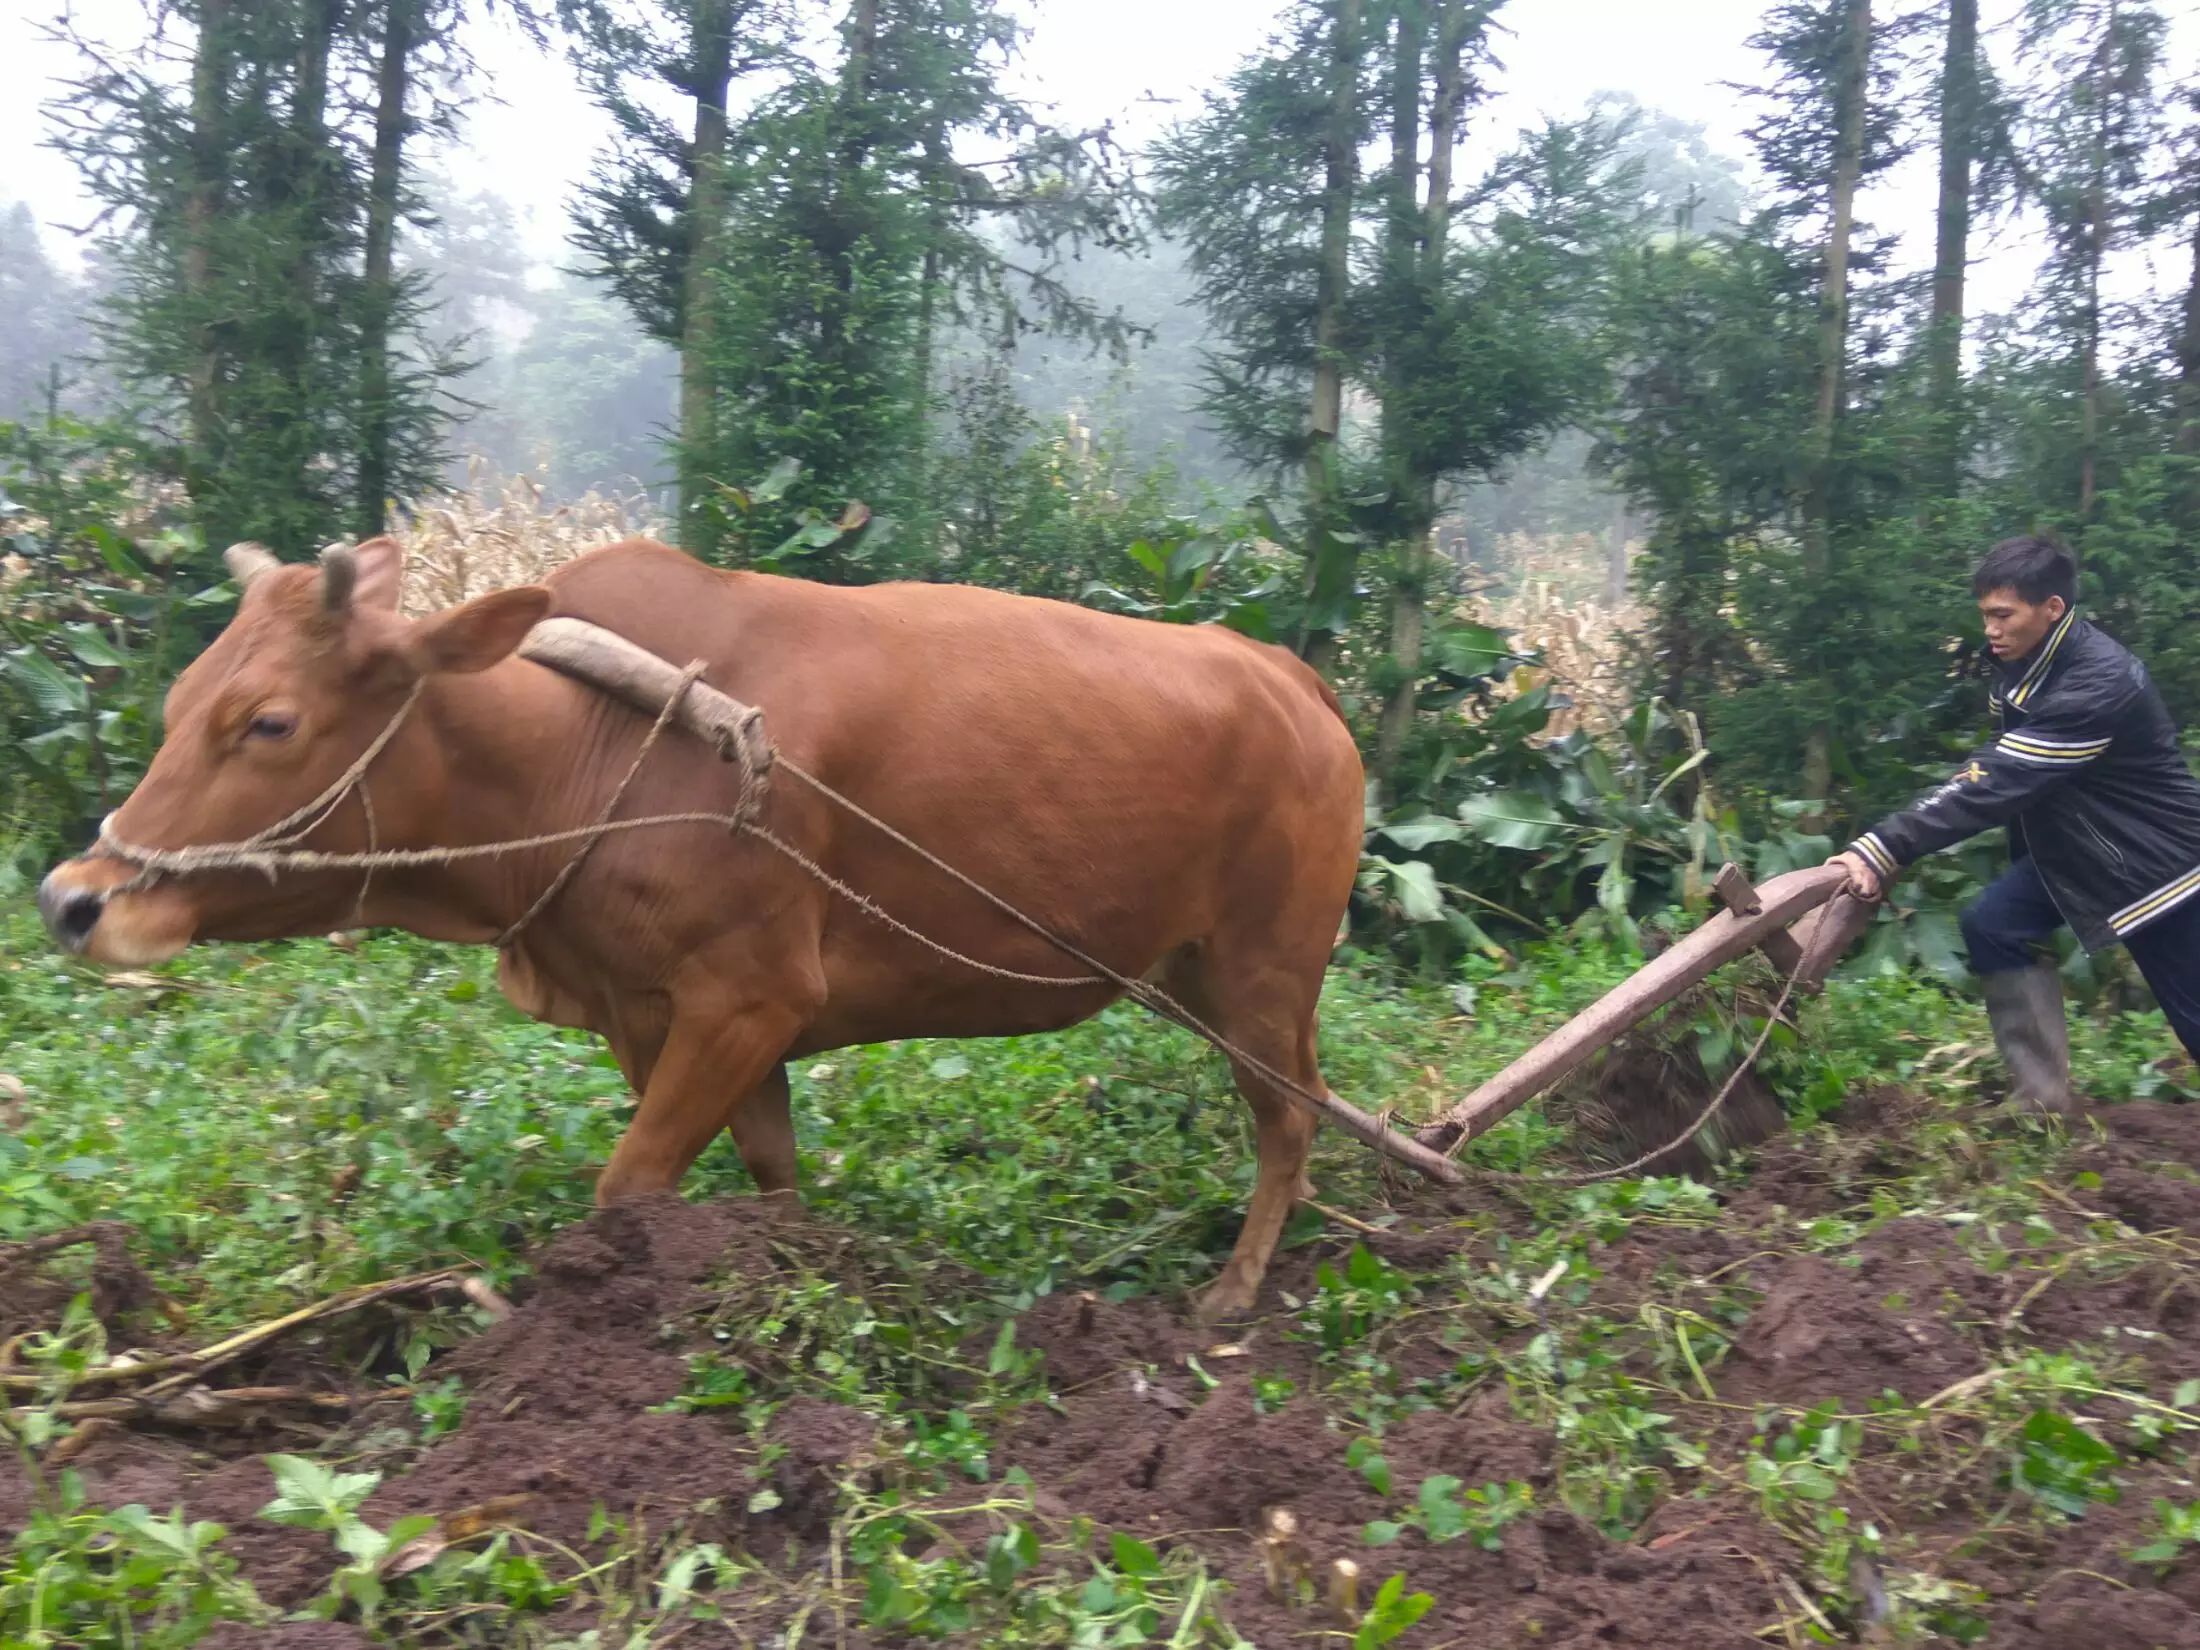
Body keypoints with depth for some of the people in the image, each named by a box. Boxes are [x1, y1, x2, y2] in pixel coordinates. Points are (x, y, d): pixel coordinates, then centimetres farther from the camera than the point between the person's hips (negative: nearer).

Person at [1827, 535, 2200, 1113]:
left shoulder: (2100, 683, -32)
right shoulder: (2024, 665, -3)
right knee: (1994, 925, -7)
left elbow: (1998, 783, -39)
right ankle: (2043, 1100, -2)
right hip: (2073, 845, 8)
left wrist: (1883, 848, -43)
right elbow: (2000, 768, 5)